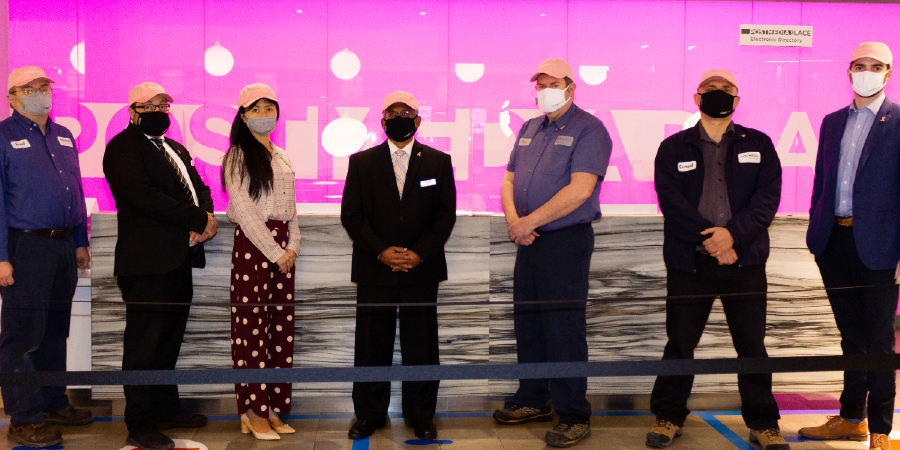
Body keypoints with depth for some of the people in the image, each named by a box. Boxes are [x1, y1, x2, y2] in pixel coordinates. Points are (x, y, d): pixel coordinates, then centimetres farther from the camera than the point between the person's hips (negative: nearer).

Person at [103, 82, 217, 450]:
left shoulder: (175, 148, 21)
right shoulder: (122, 147, -7)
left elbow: (199, 187, 18)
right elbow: (145, 197, -18)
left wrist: (207, 218, -5)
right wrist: (198, 220, -15)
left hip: (178, 260, 9)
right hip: (147, 261, -8)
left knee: (169, 339, 15)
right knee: (144, 343, -4)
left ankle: (166, 409, 27)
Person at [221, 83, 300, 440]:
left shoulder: (281, 157, 18)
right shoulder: (237, 157, -3)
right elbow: (244, 210, -10)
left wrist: (292, 246, 2)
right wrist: (275, 252, -13)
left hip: (282, 247, 7)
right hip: (252, 244, -7)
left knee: (281, 325, 5)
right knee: (252, 325, -5)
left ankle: (272, 408, 12)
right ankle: (252, 413, 2)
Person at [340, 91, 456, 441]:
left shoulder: (438, 162, 7)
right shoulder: (361, 162, 7)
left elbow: (446, 215, 2)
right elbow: (351, 214, 1)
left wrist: (419, 253, -10)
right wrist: (381, 251, -11)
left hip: (422, 269, 0)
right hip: (374, 271, 0)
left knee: (421, 345, 5)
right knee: (372, 345, 5)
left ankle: (421, 415, 19)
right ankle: (369, 414, 19)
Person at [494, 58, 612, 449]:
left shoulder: (588, 129, -8)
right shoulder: (529, 129, 16)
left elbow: (580, 190, -19)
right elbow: (509, 179, 15)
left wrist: (528, 222, -17)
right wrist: (512, 219, -6)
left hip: (566, 241, -8)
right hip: (529, 241, 8)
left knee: (564, 328, -5)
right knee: (527, 322, 14)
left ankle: (573, 415, 5)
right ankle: (533, 401, 28)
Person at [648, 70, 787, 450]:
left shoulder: (758, 145, 11)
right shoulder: (674, 148, 8)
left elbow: (768, 197, -1)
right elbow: (670, 200, -4)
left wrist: (733, 232, -16)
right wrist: (709, 239, -13)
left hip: (745, 260, 1)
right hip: (688, 262, 0)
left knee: (752, 344, 3)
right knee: (680, 341, 5)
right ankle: (668, 415, 20)